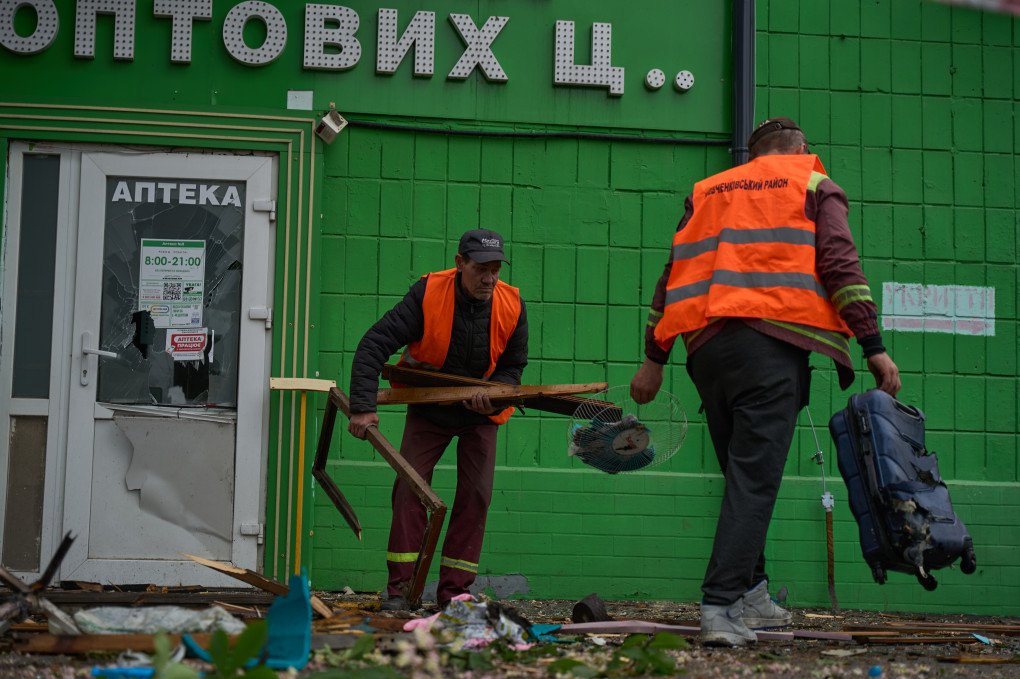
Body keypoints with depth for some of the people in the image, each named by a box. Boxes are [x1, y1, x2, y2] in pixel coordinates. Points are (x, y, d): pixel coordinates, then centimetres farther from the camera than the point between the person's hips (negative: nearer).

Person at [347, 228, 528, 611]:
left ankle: (454, 591, 4)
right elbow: (375, 344, -28)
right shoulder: (429, 294, -25)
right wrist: (363, 406, -36)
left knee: (476, 495, -3)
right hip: (428, 408, -2)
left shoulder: (512, 306, -18)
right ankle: (400, 587, -3)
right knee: (409, 488, -9)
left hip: (481, 412, 2)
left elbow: (513, 367, -3)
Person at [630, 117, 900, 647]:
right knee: (755, 478, -8)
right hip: (772, 342, -5)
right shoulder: (814, 185, 13)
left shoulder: (707, 191, 24)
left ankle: (750, 596, 16)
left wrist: (654, 358, 18)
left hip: (705, 344, 5)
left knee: (742, 473, 16)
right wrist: (873, 345, -4)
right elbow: (839, 264, -1)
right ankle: (720, 607, -17)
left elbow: (673, 275, 18)